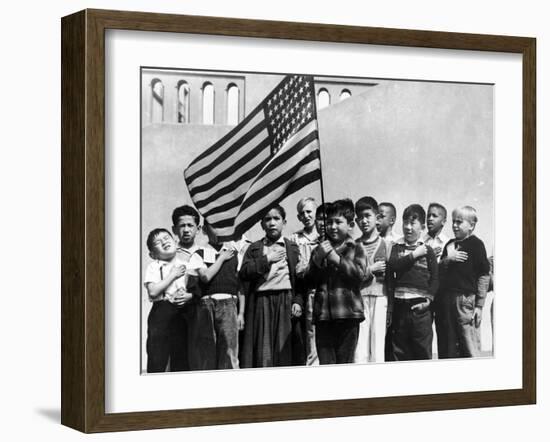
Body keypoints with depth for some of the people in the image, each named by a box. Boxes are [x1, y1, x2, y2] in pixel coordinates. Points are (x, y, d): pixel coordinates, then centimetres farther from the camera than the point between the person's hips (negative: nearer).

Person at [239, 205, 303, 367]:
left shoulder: (292, 248, 14)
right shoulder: (254, 248, 15)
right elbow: (243, 273, 0)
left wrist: (298, 301, -6)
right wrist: (267, 260, -4)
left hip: (285, 302, 0)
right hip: (260, 303, 0)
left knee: (284, 351, -6)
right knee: (262, 352, -6)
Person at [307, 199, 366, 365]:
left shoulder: (355, 249, 9)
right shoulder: (319, 250, 16)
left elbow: (359, 273, -7)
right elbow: (310, 281, 9)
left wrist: (337, 259, -14)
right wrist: (317, 260, -7)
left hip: (348, 314, -2)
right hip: (323, 314, 2)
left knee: (345, 362, 1)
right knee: (325, 363, -3)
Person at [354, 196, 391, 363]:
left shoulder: (386, 245, 8)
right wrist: (370, 270, -7)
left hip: (380, 298, 0)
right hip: (359, 298, 0)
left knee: (378, 351, -1)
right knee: (360, 351, -5)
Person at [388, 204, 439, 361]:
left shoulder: (427, 250, 6)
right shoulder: (397, 248, 12)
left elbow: (435, 278, 1)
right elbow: (392, 265, -7)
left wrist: (428, 299, -9)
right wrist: (414, 255, -7)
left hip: (420, 306, -2)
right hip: (400, 305, 2)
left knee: (423, 350, -2)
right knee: (399, 351, 5)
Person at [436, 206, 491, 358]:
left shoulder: (476, 244, -3)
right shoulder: (450, 244, 16)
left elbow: (484, 276, -5)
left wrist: (479, 305, -8)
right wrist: (447, 259, -4)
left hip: (466, 298, -6)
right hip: (446, 299, 6)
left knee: (470, 348, -8)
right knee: (447, 349, 9)